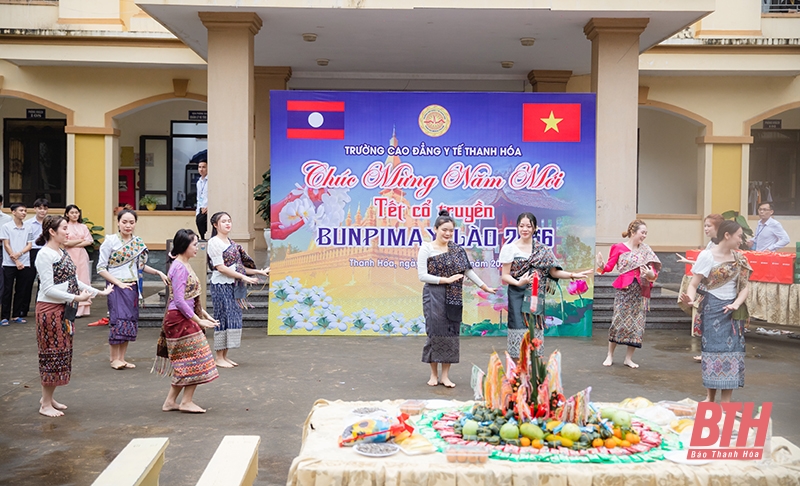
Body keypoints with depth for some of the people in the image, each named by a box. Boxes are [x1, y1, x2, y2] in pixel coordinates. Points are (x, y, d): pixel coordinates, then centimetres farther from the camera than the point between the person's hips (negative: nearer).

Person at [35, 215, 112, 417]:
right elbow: (48, 289, -20)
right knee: (53, 353, -1)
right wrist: (76, 298, -23)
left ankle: (48, 397, 26)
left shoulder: (63, 253, 10)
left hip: (64, 309, 9)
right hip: (50, 309, -9)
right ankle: (45, 405, 11)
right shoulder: (45, 255, -16)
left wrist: (99, 292, 16)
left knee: (63, 352, 13)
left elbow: (73, 281, 16)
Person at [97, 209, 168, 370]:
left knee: (130, 321, 6)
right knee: (118, 320, -7)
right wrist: (118, 283, -16)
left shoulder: (138, 243, 7)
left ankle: (122, 358, 15)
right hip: (117, 286, -5)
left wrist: (158, 272, 5)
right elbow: (101, 268, -8)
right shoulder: (110, 241, -7)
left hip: (133, 287, 5)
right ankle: (115, 359, 6)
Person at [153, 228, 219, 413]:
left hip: (185, 320, 10)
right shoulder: (179, 268, -17)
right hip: (180, 319, -10)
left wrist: (205, 314, 12)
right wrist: (198, 320, -18)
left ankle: (171, 401, 20)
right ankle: (187, 401, 8)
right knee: (195, 359, -2)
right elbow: (179, 300, -21)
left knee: (185, 363, 14)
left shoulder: (185, 265, 13)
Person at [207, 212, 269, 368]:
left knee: (234, 318, 7)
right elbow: (220, 267, -14)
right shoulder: (214, 242, -8)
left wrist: (259, 272, 11)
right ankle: (219, 358, 4)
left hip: (233, 285, 8)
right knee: (223, 318, -4)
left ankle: (225, 356, 15)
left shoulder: (232, 243, 15)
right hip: (221, 286, -8)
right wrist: (244, 277, -17)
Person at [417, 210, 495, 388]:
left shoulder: (457, 249, 8)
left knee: (451, 333, 3)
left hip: (453, 298, 3)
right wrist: (446, 280, -12)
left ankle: (445, 375, 11)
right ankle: (434, 374, 12)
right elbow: (422, 276, -8)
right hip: (434, 296, -3)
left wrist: (484, 286, 11)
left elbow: (468, 270, 11)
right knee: (435, 333, 0)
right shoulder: (426, 249, -3)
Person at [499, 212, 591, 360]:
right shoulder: (510, 248, 2)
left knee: (535, 332, 1)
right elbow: (505, 276, 0)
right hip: (518, 296, -2)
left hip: (536, 298, 2)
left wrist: (572, 275, -6)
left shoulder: (542, 250, 9)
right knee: (520, 333, -7)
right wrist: (519, 283, -19)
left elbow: (553, 272, 8)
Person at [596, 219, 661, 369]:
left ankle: (628, 358, 11)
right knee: (618, 321, -5)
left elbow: (653, 273, 1)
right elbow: (609, 267, -6)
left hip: (640, 291, 3)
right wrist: (601, 266, -27)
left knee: (637, 324, 2)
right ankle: (610, 355, 8)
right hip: (624, 289, -3)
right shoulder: (619, 248, 0)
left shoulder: (646, 251, 7)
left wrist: (651, 275, -21)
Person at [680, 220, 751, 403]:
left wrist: (736, 304, -14)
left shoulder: (740, 259, 6)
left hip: (733, 310, 5)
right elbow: (694, 284, -10)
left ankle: (726, 402, 9)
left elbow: (745, 286, 4)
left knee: (732, 350, 3)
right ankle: (710, 398, 12)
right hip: (713, 309, -4)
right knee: (713, 350, -1)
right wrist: (691, 300, -30)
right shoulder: (707, 256, -8)